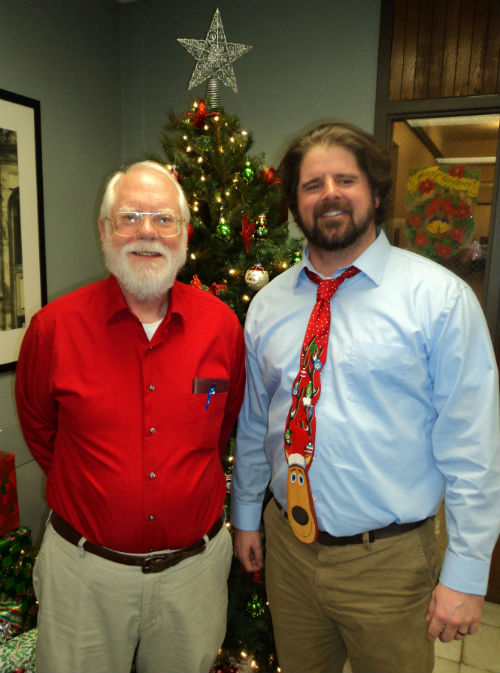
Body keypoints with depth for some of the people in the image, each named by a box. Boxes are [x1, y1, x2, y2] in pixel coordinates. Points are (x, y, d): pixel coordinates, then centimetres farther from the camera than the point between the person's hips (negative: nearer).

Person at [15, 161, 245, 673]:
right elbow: (37, 424, 5)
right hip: (84, 570, -1)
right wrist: (85, 487, 9)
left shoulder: (221, 324, -8)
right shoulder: (55, 326, -12)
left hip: (196, 563, 2)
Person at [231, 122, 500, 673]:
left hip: (389, 560, -3)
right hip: (287, 548, 4)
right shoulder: (268, 304, 0)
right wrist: (245, 516, 13)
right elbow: (253, 423, 7)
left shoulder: (440, 296, -13)